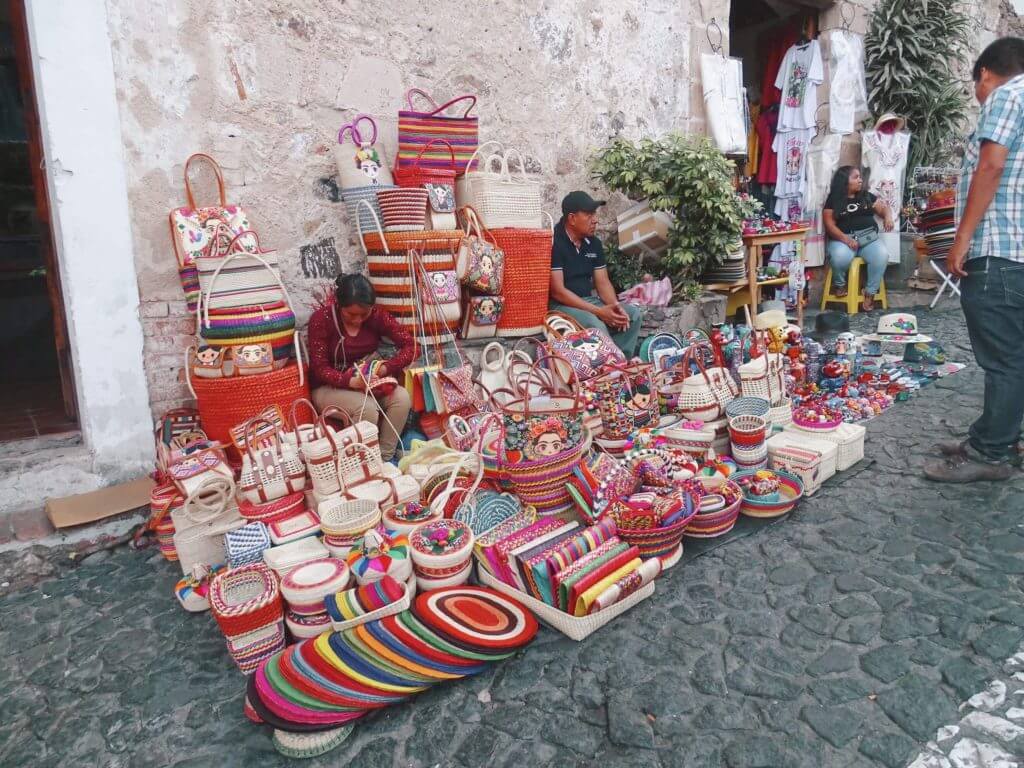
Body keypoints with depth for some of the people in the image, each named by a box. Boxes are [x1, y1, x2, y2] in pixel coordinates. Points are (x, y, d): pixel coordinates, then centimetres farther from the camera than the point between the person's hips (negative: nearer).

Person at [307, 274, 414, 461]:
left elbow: (409, 345, -11)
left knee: (402, 397, -24)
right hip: (329, 387, -4)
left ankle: (385, 458, -11)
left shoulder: (376, 315, -9)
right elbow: (319, 368, -18)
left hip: (368, 382, 4)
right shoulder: (321, 319, -19)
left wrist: (387, 368, -29)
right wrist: (350, 381, -37)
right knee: (367, 407, -33)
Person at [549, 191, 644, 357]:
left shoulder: (594, 244, 9)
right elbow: (557, 291, -19)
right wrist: (598, 311, -23)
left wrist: (615, 306, -13)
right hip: (560, 305, -8)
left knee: (634, 313, -8)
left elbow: (602, 282, 10)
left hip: (588, 301, 8)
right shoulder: (554, 243, -15)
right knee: (596, 325, -33)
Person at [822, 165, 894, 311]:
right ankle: (839, 285, -7)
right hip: (843, 238, -3)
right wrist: (845, 239, -22)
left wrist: (888, 216, -5)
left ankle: (870, 292, -14)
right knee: (840, 257, -38)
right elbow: (829, 225, -6)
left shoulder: (866, 196, 17)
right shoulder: (833, 199, 3)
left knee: (882, 255, -29)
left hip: (869, 237, 3)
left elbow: (884, 207, 20)